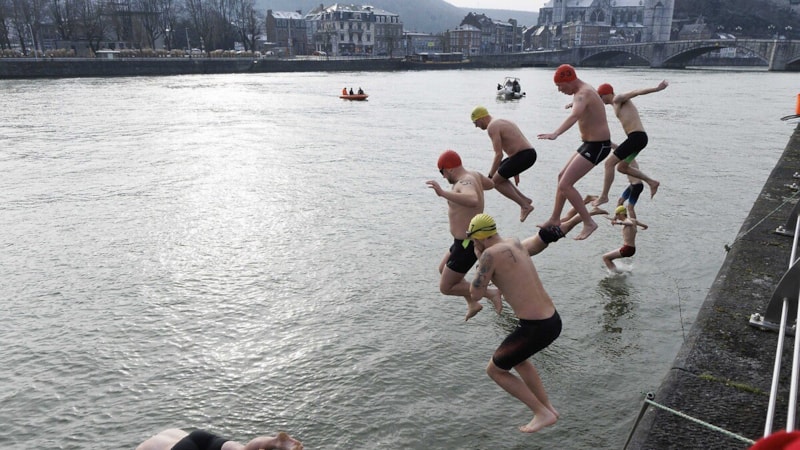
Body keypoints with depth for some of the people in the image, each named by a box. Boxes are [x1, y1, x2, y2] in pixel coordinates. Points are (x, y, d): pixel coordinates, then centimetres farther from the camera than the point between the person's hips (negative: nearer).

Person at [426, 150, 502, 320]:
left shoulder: (465, 182, -26)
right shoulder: (473, 174, 2)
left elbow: (473, 200, -49)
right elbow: (490, 183, 24)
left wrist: (443, 193, -52)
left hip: (467, 245, -10)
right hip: (468, 240, 10)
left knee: (445, 287, 2)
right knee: (443, 269, 29)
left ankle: (491, 293, 3)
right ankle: (472, 304, 36)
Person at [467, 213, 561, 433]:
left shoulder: (491, 254, -15)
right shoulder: (515, 242, 9)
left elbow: (475, 294, -7)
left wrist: (480, 259, 1)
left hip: (534, 328, -9)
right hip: (553, 320, 9)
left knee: (494, 370, 12)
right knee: (517, 358, 34)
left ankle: (543, 413, 14)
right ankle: (548, 407, 34)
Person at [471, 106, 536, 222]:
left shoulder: (492, 127, -9)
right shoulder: (502, 122, 22)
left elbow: (499, 155, -17)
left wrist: (490, 176, -8)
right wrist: (515, 171, 31)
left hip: (524, 156, -10)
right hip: (529, 153, 10)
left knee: (495, 181, 0)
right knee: (498, 175, 18)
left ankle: (524, 206, 2)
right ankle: (524, 199, 17)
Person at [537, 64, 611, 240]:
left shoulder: (583, 94, -22)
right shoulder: (584, 91, 12)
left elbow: (574, 116, -44)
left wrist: (555, 133, -60)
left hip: (596, 146, -11)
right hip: (591, 143, 11)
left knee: (565, 185, -15)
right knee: (562, 177, 18)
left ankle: (589, 223, -7)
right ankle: (555, 219, 29)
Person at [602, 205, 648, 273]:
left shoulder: (627, 221, -16)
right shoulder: (634, 220, 10)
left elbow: (631, 224, -42)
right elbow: (645, 226, 23)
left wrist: (618, 222, -53)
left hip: (627, 249, -9)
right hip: (632, 249, 9)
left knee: (605, 257, -5)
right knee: (608, 258, 23)